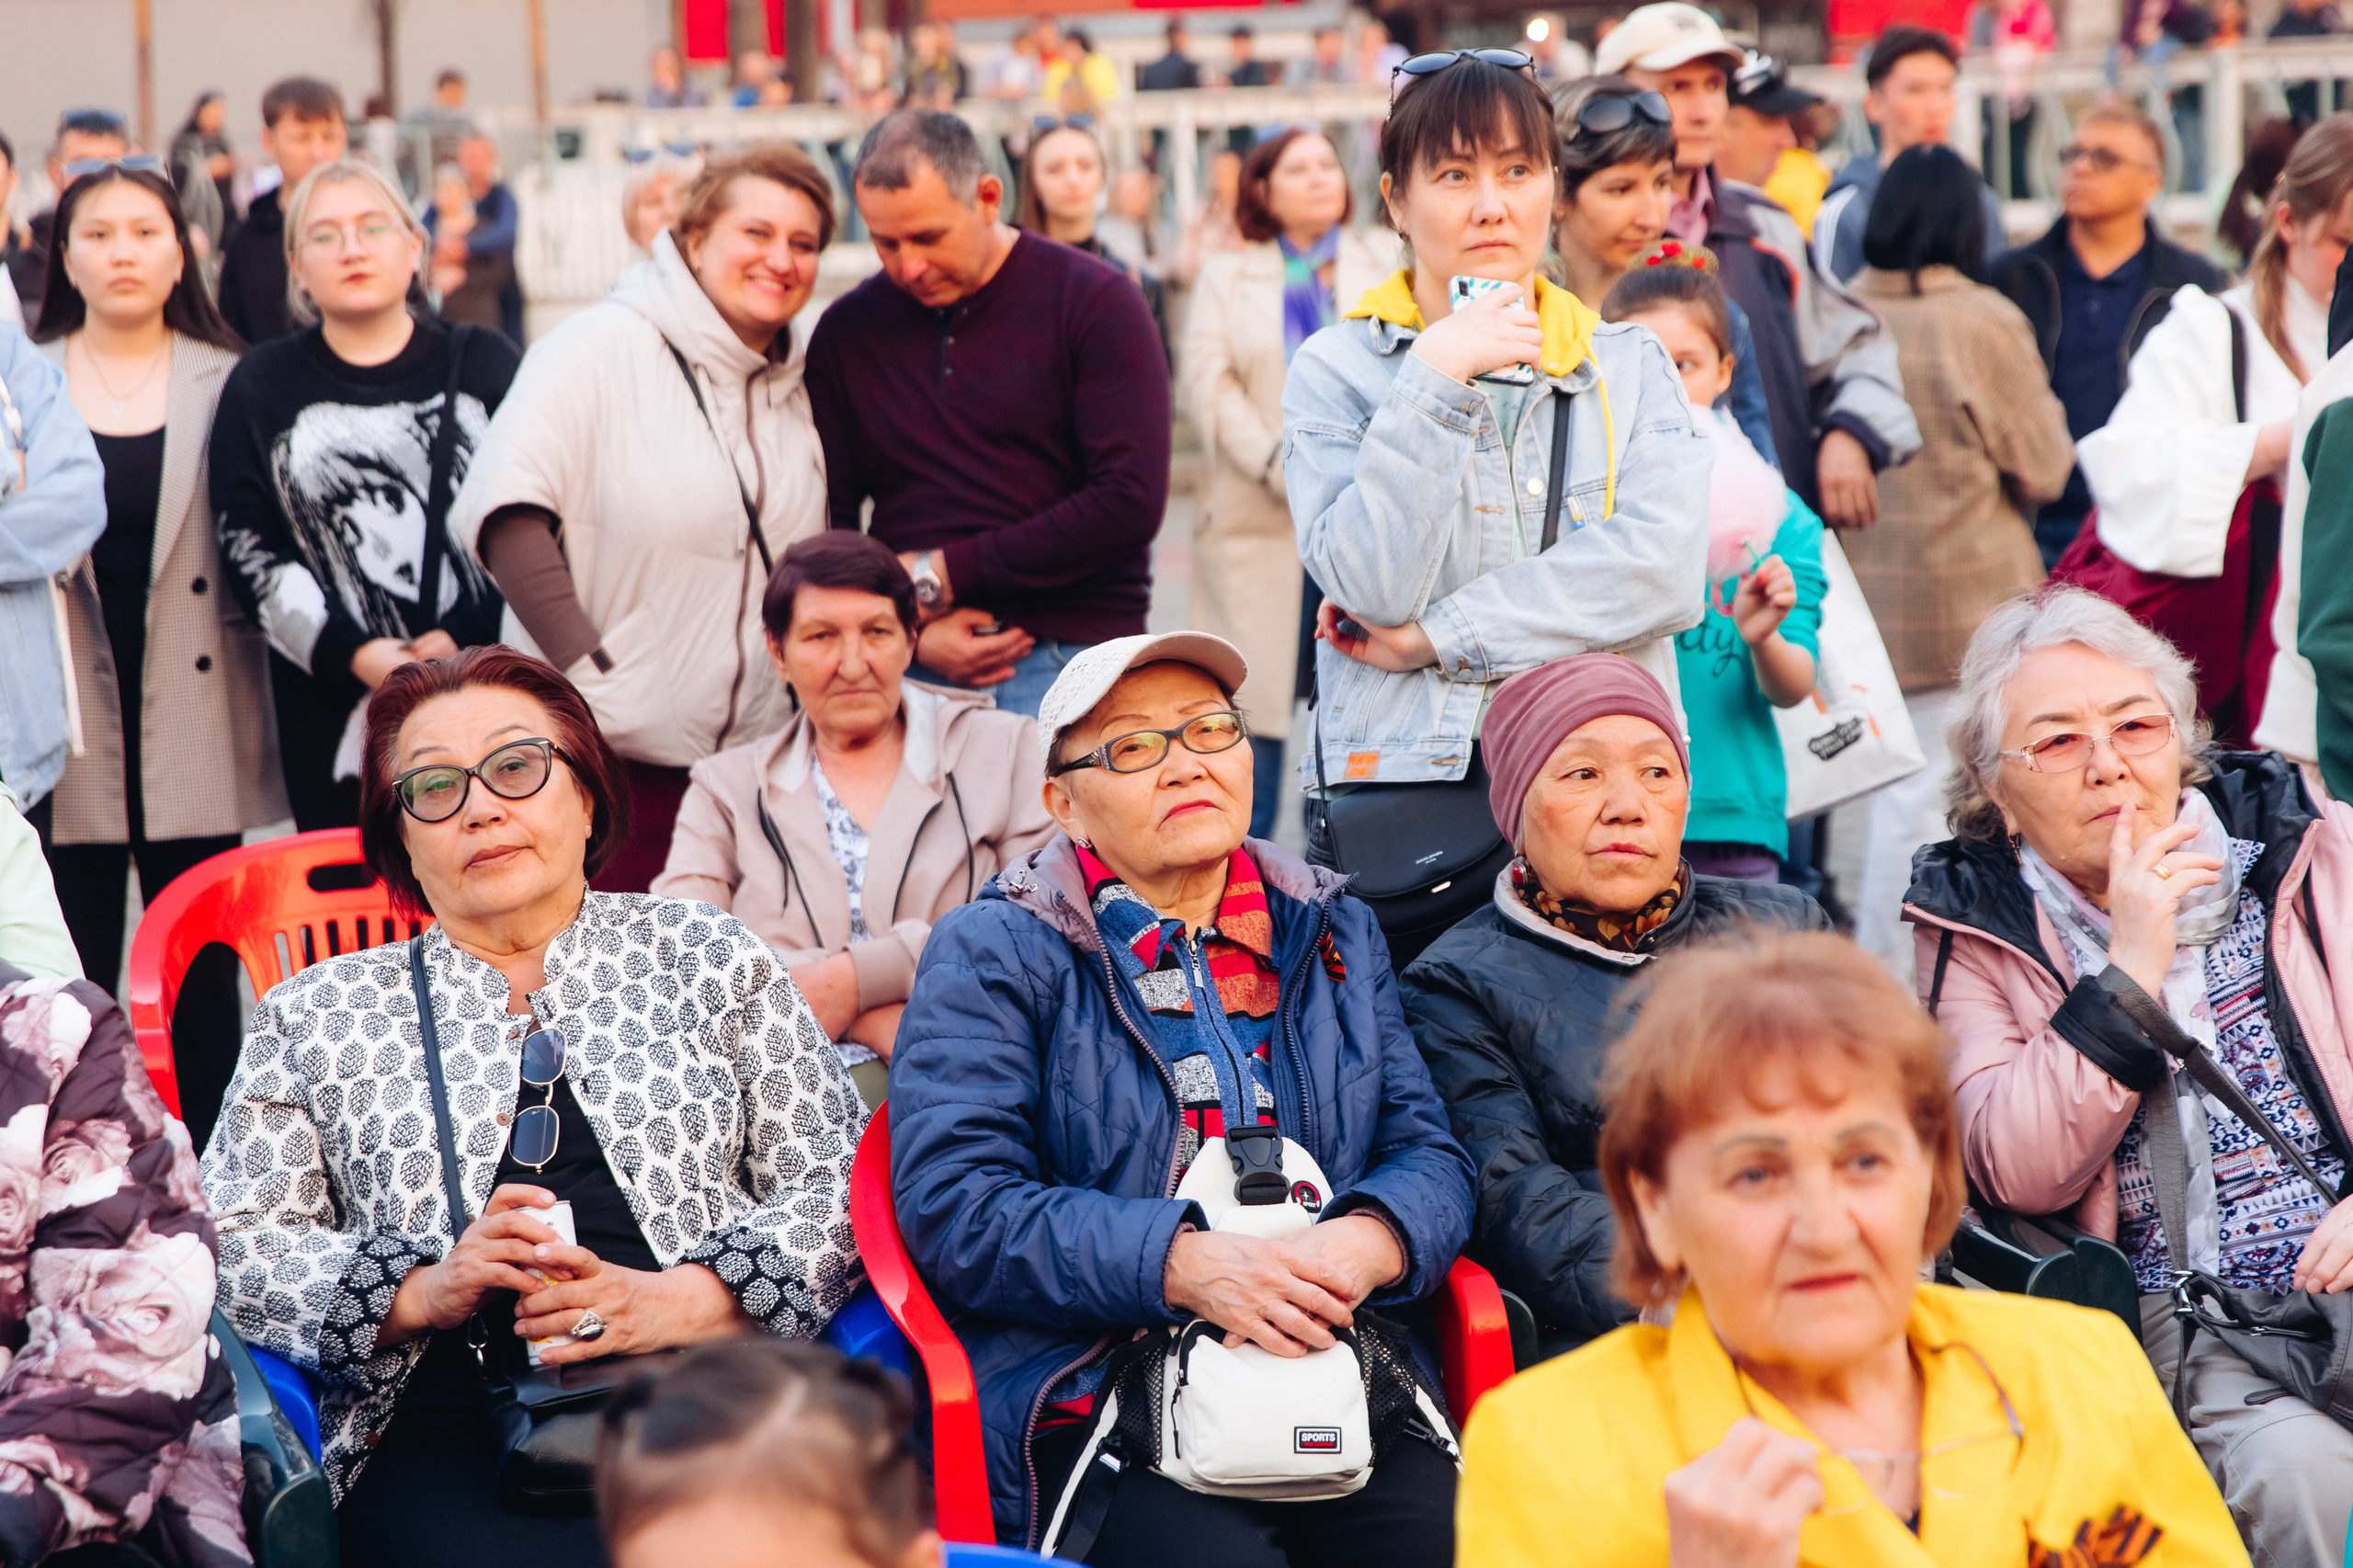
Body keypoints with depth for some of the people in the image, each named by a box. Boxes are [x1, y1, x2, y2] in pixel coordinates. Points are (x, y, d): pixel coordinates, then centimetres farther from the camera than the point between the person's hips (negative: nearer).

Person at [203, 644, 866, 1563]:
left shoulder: (709, 961, 17)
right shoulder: (316, 1015, 19)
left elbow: (842, 1185, 10)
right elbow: (230, 1247, 11)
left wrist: (674, 1300, -7)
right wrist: (425, 1290, -6)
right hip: (445, 1419, 0)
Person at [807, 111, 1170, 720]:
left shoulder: (1094, 301, 0)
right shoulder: (847, 331, 11)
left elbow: (1130, 503, -8)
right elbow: (824, 520, 11)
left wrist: (945, 573, -8)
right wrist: (910, 631, -7)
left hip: (1068, 656, -3)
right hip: (906, 668, 3)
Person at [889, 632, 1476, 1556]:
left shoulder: (1334, 935, 21)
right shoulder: (992, 955, 7)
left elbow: (1427, 1153, 15)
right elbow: (952, 1205, -4)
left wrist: (1365, 1244, -11)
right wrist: (1188, 1266, -17)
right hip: (1093, 1406, -4)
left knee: (1458, 1539, -25)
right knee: (1215, 1552, -33)